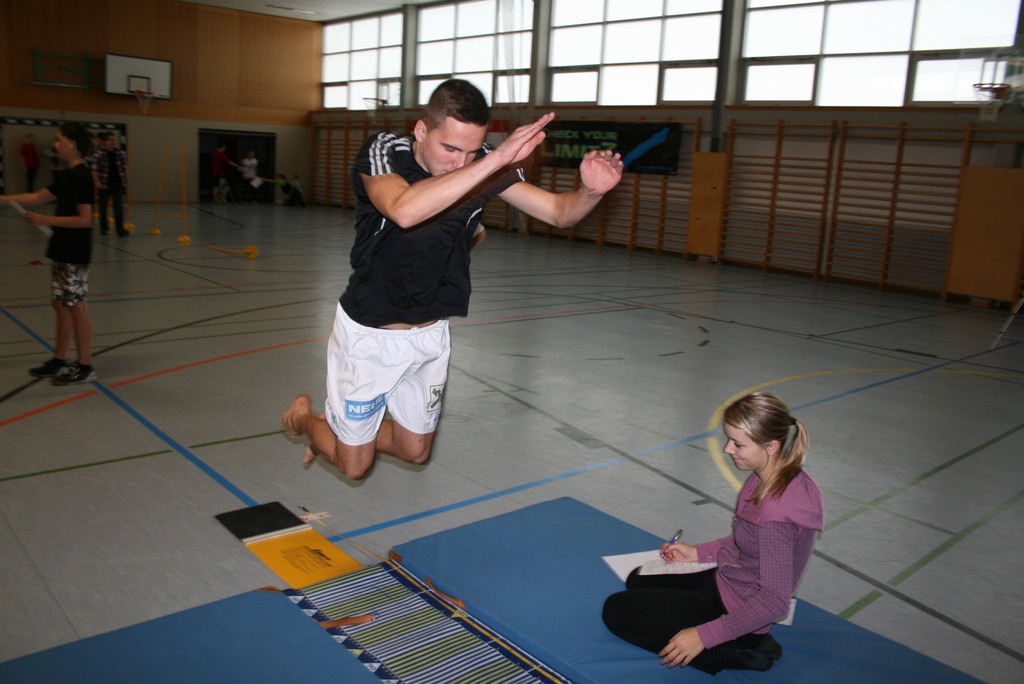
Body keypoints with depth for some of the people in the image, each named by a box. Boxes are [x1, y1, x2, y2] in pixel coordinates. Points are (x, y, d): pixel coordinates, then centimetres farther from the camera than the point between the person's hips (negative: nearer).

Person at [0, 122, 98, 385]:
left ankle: (85, 368, 5)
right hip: (63, 252, 9)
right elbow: (38, 197, 21)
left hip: (75, 255, -9)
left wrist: (45, 220, -19)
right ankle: (61, 361, 25)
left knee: (77, 307, -3)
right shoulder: (67, 176, 12)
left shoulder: (80, 176, -16)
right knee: (61, 305, 14)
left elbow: (85, 219, -21)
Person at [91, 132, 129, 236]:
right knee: (103, 206, 9)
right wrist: (96, 181, -16)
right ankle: (103, 228, 22)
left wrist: (126, 183, 11)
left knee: (119, 206, -6)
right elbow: (94, 169, -5)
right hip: (104, 184, -2)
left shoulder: (120, 153, 6)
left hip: (118, 183, 2)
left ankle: (120, 229, -8)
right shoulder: (99, 153, -5)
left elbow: (125, 169, 12)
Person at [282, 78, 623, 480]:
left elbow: (559, 212, -9)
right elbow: (404, 210, -46)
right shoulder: (382, 151, -23)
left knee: (415, 452, 18)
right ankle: (304, 417, 41)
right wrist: (497, 159, -50)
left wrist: (590, 191, -32)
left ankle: (347, 433, 47)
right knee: (354, 465, 10)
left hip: (431, 333, 5)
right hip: (368, 332, -4)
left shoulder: (484, 166, -11)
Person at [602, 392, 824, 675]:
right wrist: (698, 552, 11)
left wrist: (704, 635, -26)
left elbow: (774, 601, -29)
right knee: (638, 580, 27)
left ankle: (727, 655, -4)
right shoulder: (774, 477, -7)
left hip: (734, 606, -9)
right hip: (728, 581, 10)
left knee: (615, 610, -3)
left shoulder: (776, 514, -34)